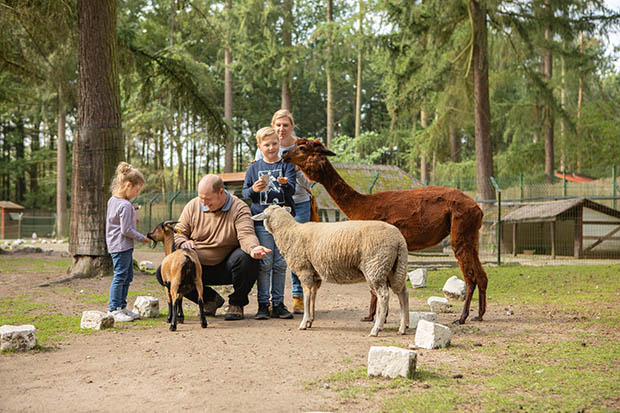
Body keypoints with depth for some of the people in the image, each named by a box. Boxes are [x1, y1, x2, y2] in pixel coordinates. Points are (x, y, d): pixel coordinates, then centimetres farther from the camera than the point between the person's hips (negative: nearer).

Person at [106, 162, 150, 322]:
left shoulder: (112, 200, 10)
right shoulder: (125, 205, -20)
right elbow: (126, 230, -20)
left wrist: (130, 221, 18)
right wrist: (142, 238, -10)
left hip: (119, 245, 11)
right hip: (122, 246, -11)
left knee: (128, 276, 16)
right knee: (120, 276, -6)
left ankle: (121, 306, 21)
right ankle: (113, 309, -2)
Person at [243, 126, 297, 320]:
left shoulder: (286, 165, 6)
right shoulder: (254, 168, 8)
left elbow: (292, 189, -7)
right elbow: (244, 193, 9)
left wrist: (285, 183, -30)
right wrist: (254, 189, -13)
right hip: (261, 219, 0)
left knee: (280, 264, 4)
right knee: (264, 263, -3)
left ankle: (278, 304, 10)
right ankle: (263, 304, 3)